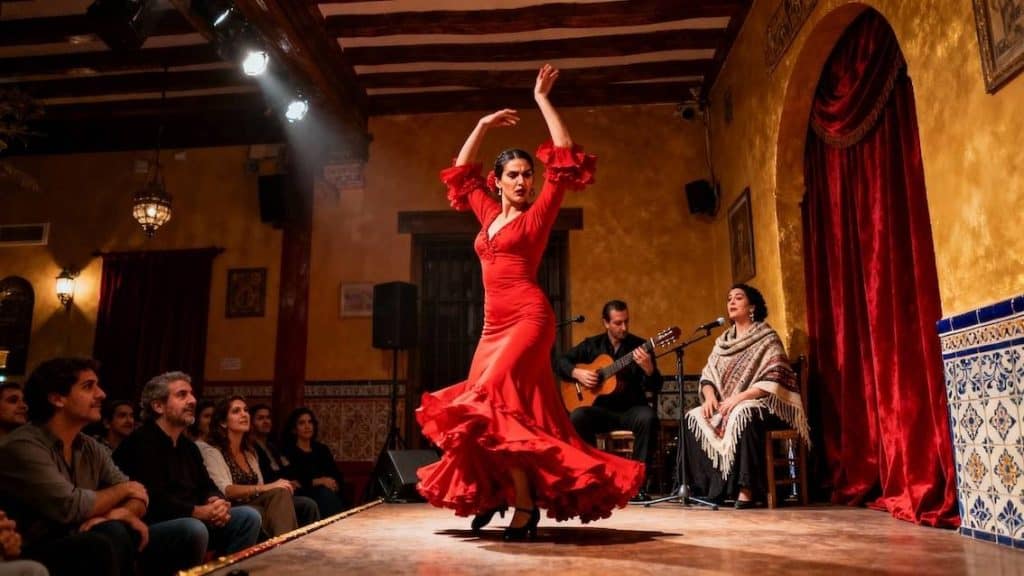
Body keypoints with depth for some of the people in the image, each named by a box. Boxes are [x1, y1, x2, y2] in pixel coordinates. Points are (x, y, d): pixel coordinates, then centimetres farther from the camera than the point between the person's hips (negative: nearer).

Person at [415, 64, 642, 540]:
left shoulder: (537, 215, 3)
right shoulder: (489, 213, 18)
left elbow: (565, 156, -3)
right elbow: (460, 172, 29)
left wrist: (542, 100, 3)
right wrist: (482, 125, 23)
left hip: (527, 318, -6)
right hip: (494, 323, 7)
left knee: (495, 402, -18)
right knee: (487, 405, 5)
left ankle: (525, 502, -12)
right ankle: (497, 492, 20)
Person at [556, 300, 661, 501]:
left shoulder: (639, 346, 0)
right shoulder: (592, 345, 7)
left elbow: (655, 389, -5)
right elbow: (562, 362, 12)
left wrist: (648, 368, -27)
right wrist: (577, 373, -8)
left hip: (631, 409, -1)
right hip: (601, 409, 1)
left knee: (648, 417, -34)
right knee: (577, 417, -30)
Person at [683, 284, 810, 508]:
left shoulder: (767, 337, -3)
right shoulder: (723, 341, 16)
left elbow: (774, 379, -15)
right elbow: (707, 375, 12)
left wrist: (739, 397, -24)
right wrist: (710, 396, -10)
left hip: (761, 405, -6)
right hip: (725, 406, 6)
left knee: (742, 416, -39)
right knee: (693, 418, -18)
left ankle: (746, 490, -35)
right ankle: (710, 486, -18)